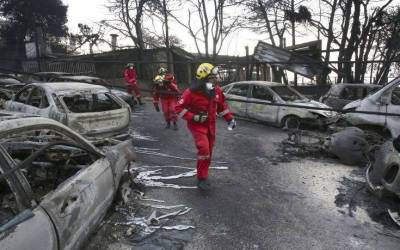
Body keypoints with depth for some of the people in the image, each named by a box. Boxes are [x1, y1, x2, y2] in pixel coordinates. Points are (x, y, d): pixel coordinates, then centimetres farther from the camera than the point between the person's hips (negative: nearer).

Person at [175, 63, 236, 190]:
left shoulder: (217, 91, -1)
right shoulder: (191, 92, -19)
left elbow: (222, 105, 14)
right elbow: (179, 108, -16)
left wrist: (230, 118, 10)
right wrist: (193, 117, -24)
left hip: (211, 125, 6)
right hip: (197, 126, -6)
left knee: (209, 152, 13)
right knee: (204, 150, -22)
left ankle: (204, 176, 32)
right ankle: (201, 178, -5)